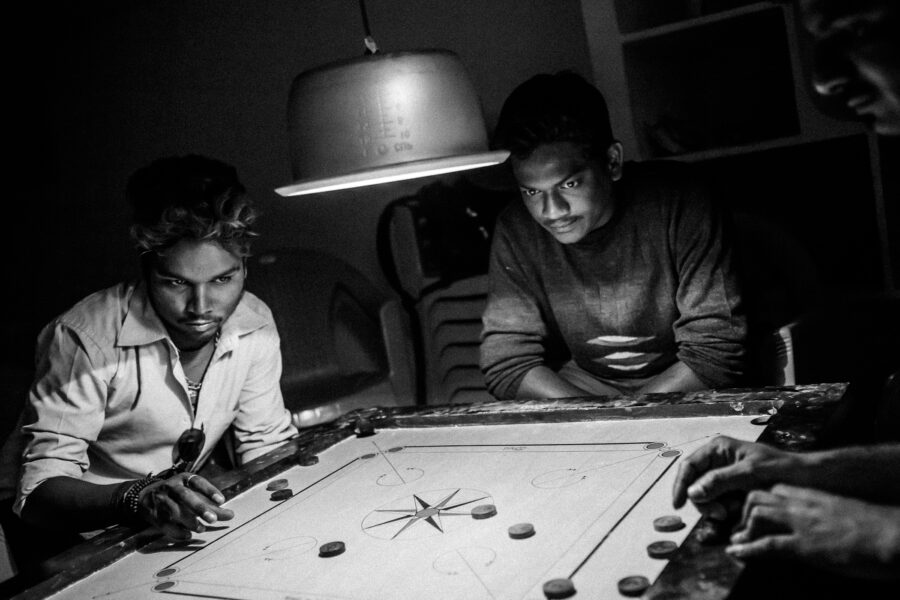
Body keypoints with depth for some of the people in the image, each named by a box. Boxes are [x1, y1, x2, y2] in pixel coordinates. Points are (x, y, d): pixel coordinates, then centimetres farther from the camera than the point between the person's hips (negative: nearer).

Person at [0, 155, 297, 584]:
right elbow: (41, 488, -28)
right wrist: (136, 499, -45)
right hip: (69, 534, -3)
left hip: (179, 523, 3)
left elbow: (267, 448, 0)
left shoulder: (254, 325, -10)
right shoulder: (85, 339, -27)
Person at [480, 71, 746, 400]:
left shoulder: (675, 202, -17)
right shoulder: (515, 231, -10)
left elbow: (716, 352, -16)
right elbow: (507, 364, -9)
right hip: (577, 388, 1)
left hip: (680, 387, -1)